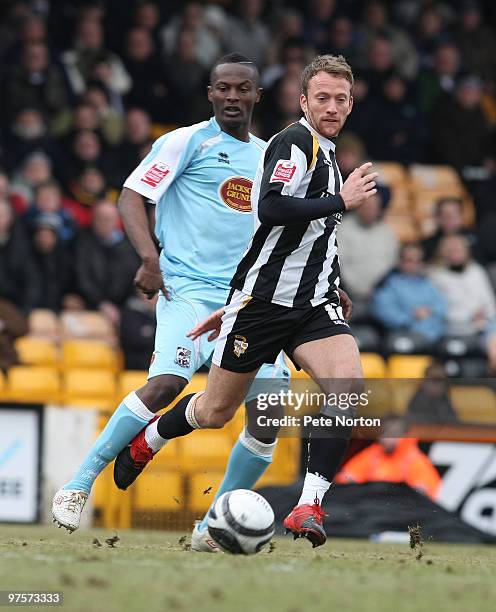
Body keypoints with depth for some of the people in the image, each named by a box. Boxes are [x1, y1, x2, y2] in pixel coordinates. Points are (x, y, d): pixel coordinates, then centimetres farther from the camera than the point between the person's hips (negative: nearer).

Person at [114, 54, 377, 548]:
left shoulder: (325, 156, 18)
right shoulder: (295, 142, -10)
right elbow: (270, 210, -27)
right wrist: (340, 201, -22)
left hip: (312, 303, 7)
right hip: (261, 300, -7)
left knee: (348, 385, -21)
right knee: (216, 411, 7)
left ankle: (310, 507, -20)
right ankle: (145, 441, 38)